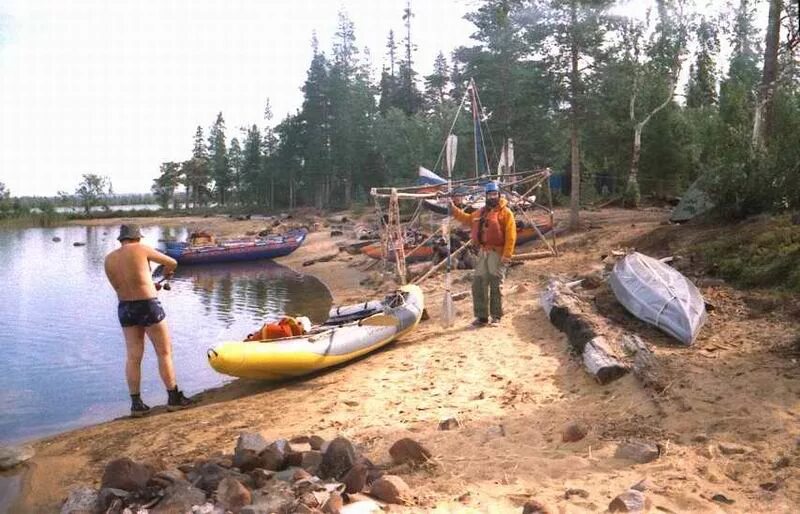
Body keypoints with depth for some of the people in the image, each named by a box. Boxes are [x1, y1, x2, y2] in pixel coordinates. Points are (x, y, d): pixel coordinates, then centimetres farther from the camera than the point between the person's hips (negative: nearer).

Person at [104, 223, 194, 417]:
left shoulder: (109, 259, 7)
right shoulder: (140, 249, -6)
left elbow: (119, 286, 13)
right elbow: (172, 262, 3)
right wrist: (167, 272, 27)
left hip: (125, 308, 5)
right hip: (148, 306, -5)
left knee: (133, 357, 10)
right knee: (164, 353, 5)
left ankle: (136, 403, 12)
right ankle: (174, 398, 9)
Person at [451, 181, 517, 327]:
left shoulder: (505, 212, -4)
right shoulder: (481, 212, 17)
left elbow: (510, 235, -11)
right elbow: (468, 219, 34)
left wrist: (507, 255, -18)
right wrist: (453, 209, 27)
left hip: (497, 253, -7)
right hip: (483, 253, 7)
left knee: (495, 286, -3)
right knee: (478, 285, 4)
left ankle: (496, 316, 7)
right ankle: (482, 316, 12)